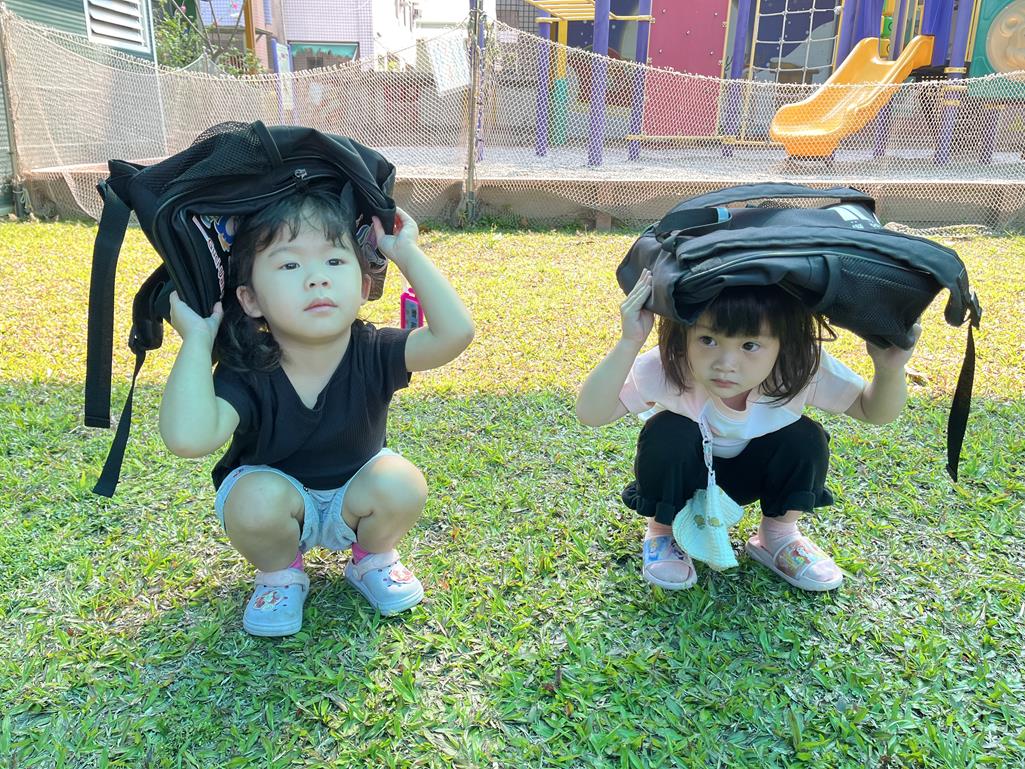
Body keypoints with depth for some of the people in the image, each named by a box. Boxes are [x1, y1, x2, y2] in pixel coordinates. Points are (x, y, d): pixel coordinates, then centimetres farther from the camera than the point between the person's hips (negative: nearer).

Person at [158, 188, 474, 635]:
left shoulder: (370, 355, -24)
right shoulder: (246, 375, -27)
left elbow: (455, 333, -39)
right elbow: (188, 438, -46)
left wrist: (407, 253, -33)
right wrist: (197, 338, -37)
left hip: (353, 500, 1)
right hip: (280, 500, -1)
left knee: (402, 484, -29)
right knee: (259, 499, -34)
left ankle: (374, 558, 6)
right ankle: (279, 573, 3)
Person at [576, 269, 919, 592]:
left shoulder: (802, 368, -29)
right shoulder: (667, 368, -35)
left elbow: (874, 411, -17)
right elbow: (590, 414, -41)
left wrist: (890, 370, -40)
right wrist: (628, 344, -54)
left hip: (748, 474, 2)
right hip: (682, 472, -2)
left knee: (806, 438, -25)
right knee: (668, 432, -34)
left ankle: (778, 536, 4)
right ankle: (662, 532, -3)